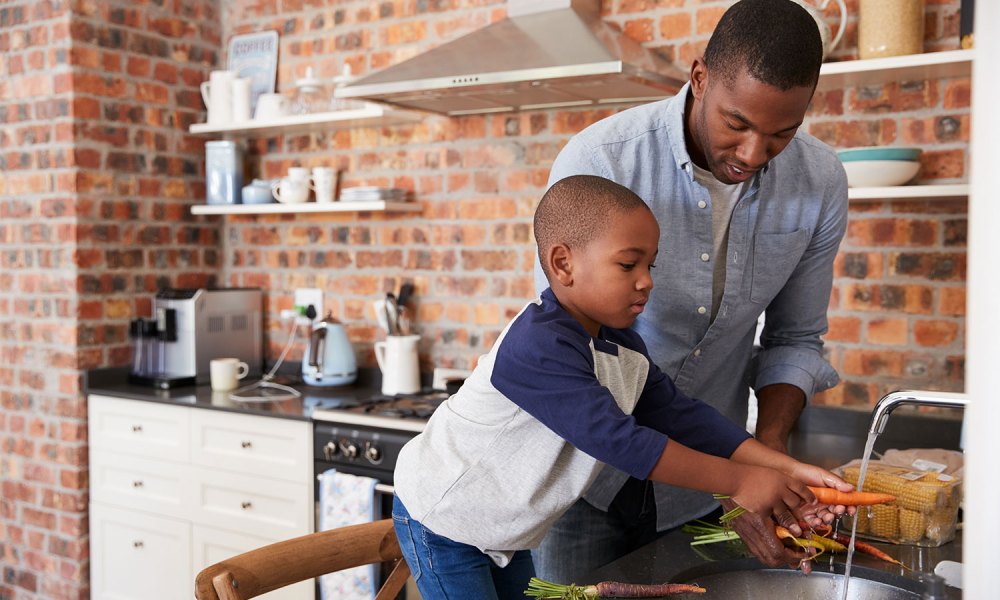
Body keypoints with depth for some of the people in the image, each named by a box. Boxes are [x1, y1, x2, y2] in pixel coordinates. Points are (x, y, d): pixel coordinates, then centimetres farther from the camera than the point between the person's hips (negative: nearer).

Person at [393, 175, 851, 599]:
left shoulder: (624, 351, -3)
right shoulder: (539, 347, -33)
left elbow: (681, 416, -7)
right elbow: (617, 440, -35)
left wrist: (784, 469, -17)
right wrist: (739, 482, -32)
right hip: (442, 523, -8)